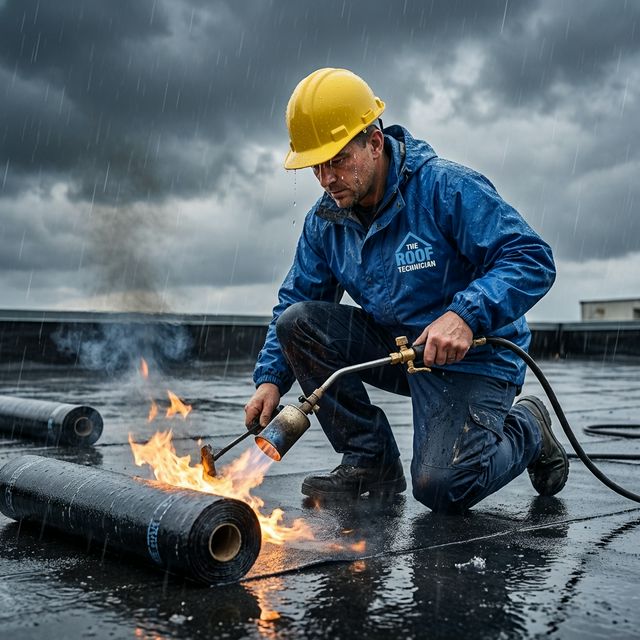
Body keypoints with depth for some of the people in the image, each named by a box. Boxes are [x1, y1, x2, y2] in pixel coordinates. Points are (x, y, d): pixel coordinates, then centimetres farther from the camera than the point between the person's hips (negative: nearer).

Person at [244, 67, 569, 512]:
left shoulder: (447, 187, -18)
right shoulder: (325, 221, 1)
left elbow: (533, 260, -22)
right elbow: (294, 302, 8)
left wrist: (464, 315, -36)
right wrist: (271, 378, -6)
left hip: (471, 358, -6)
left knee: (439, 488, -24)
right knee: (296, 322, -13)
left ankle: (526, 429, 11)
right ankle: (371, 461, -4)